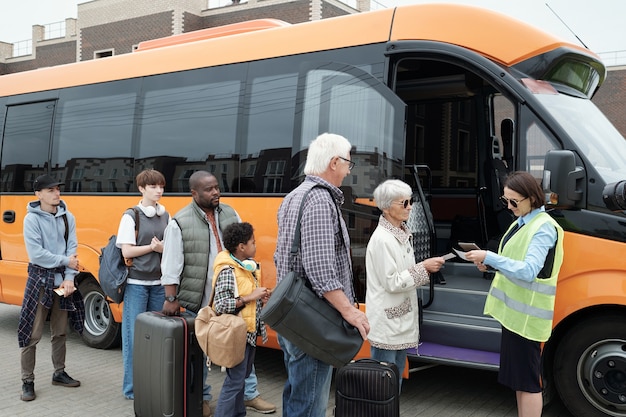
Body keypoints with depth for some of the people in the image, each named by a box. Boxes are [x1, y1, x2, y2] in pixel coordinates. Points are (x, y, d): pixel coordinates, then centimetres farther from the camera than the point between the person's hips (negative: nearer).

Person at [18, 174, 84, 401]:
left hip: (62, 279, 4)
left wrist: (69, 278, -13)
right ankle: (27, 382, 7)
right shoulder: (32, 219, -9)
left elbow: (72, 250, -2)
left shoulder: (68, 217, 3)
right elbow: (36, 253, -16)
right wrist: (65, 261, -12)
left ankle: (59, 373, 28)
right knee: (33, 333, -3)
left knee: (60, 331, 14)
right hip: (40, 279, -4)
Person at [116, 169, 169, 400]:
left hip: (159, 283, 5)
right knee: (134, 334, -1)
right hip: (137, 283, -4)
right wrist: (152, 247, -10)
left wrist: (162, 248, -10)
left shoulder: (165, 216, 9)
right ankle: (132, 387, 8)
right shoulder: (131, 216, -5)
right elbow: (127, 251, -10)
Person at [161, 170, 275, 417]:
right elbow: (171, 265, -9)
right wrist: (171, 299, -9)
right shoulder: (180, 222, -9)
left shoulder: (230, 214, 6)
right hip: (198, 301, -4)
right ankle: (202, 397, 26)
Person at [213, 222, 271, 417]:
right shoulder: (228, 271, -20)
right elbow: (220, 305, -26)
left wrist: (260, 298, 2)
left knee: (242, 376, 19)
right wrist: (250, 297, -25)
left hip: (250, 331, 9)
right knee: (235, 380, -4)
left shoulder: (248, 266, 7)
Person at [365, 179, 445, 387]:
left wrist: (426, 267, 0)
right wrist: (424, 267, -15)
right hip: (386, 322, -9)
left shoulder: (402, 234, 10)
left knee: (397, 376, 18)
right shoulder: (382, 239, -19)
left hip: (401, 319, 9)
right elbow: (391, 282, -20)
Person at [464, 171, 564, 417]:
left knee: (527, 379, -1)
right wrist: (490, 264, -1)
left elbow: (528, 271, -25)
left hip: (527, 314, -9)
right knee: (517, 375, 18)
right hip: (513, 309, 9)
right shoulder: (522, 222, 11)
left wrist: (489, 257, -26)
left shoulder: (543, 228, -17)